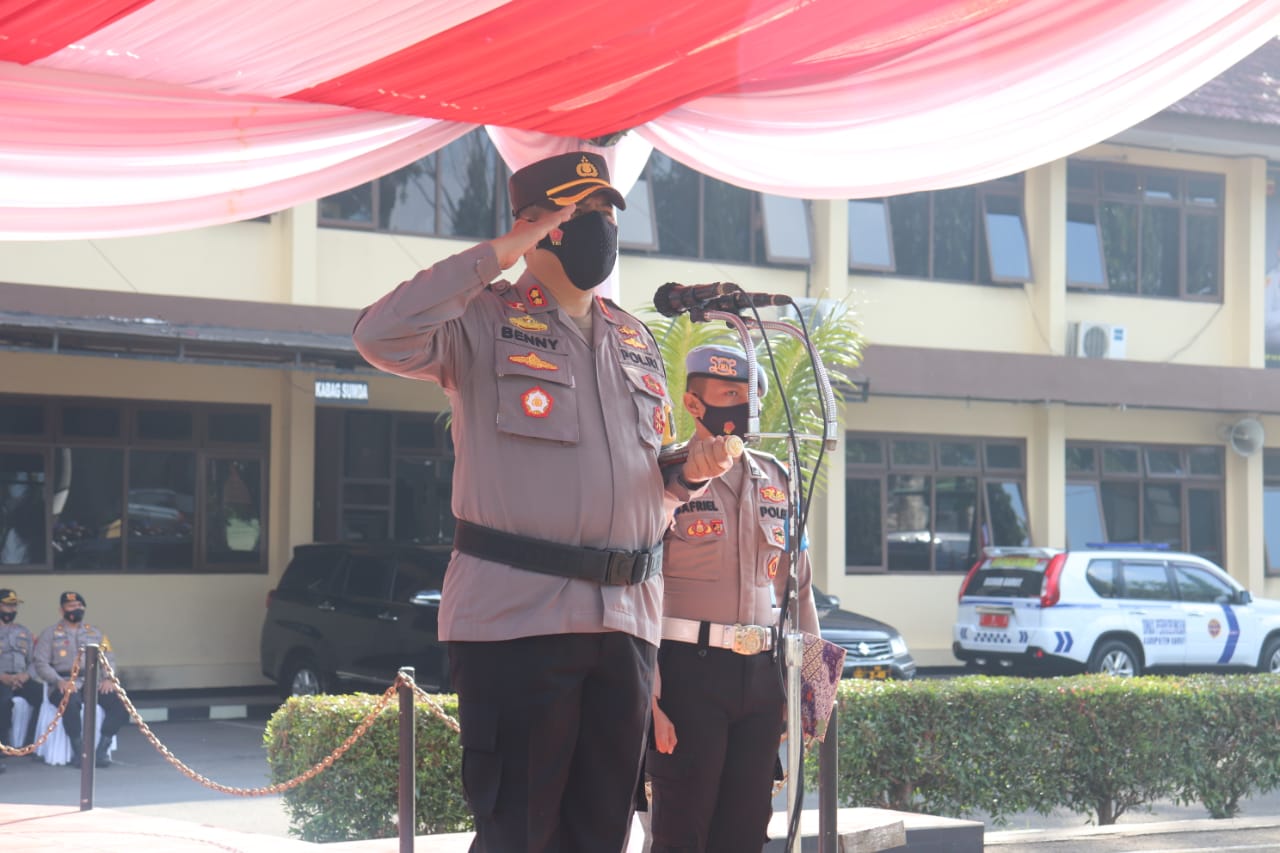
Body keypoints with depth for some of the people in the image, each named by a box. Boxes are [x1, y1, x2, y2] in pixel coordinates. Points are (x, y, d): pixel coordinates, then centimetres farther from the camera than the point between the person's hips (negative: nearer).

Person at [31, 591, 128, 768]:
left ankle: (102, 750, -24)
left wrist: (108, 678, -7)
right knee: (71, 702, -40)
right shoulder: (50, 634, 11)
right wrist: (59, 681, -15)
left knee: (119, 702, -27)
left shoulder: (95, 633, 21)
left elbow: (109, 658, 15)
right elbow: (41, 663, 2)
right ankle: (79, 751, -24)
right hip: (65, 683, -3)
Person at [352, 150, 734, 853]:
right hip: (515, 614, -6)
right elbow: (381, 337, -20)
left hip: (625, 621, 6)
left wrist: (688, 473, 4)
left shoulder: (635, 341, 20)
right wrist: (495, 257, -14)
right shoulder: (486, 322, 0)